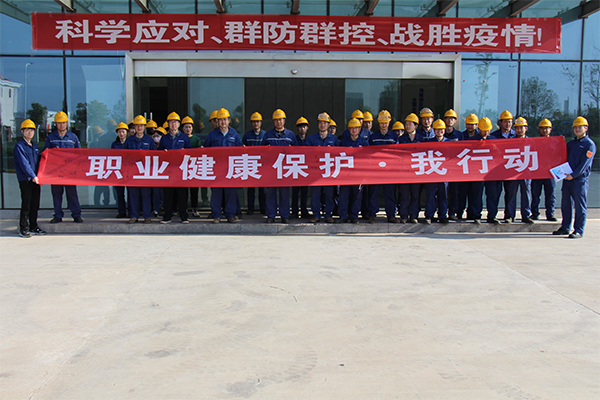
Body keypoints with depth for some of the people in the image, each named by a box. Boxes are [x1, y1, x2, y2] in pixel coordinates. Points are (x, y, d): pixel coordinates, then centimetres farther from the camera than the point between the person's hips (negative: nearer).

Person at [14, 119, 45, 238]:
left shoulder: (34, 146, 16)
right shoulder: (19, 146, -6)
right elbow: (23, 163, -15)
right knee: (26, 205, -5)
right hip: (25, 180, -7)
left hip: (36, 179, 7)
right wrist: (32, 176, -22)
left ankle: (34, 227, 19)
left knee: (35, 204, 10)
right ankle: (23, 229, 2)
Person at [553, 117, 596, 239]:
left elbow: (584, 163, -12)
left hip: (580, 179, -7)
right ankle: (565, 228, 19)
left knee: (580, 205, -4)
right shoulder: (571, 143, 18)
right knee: (566, 203, 9)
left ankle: (579, 231, -1)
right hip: (567, 178, 7)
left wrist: (573, 175, -18)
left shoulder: (589, 144, -3)